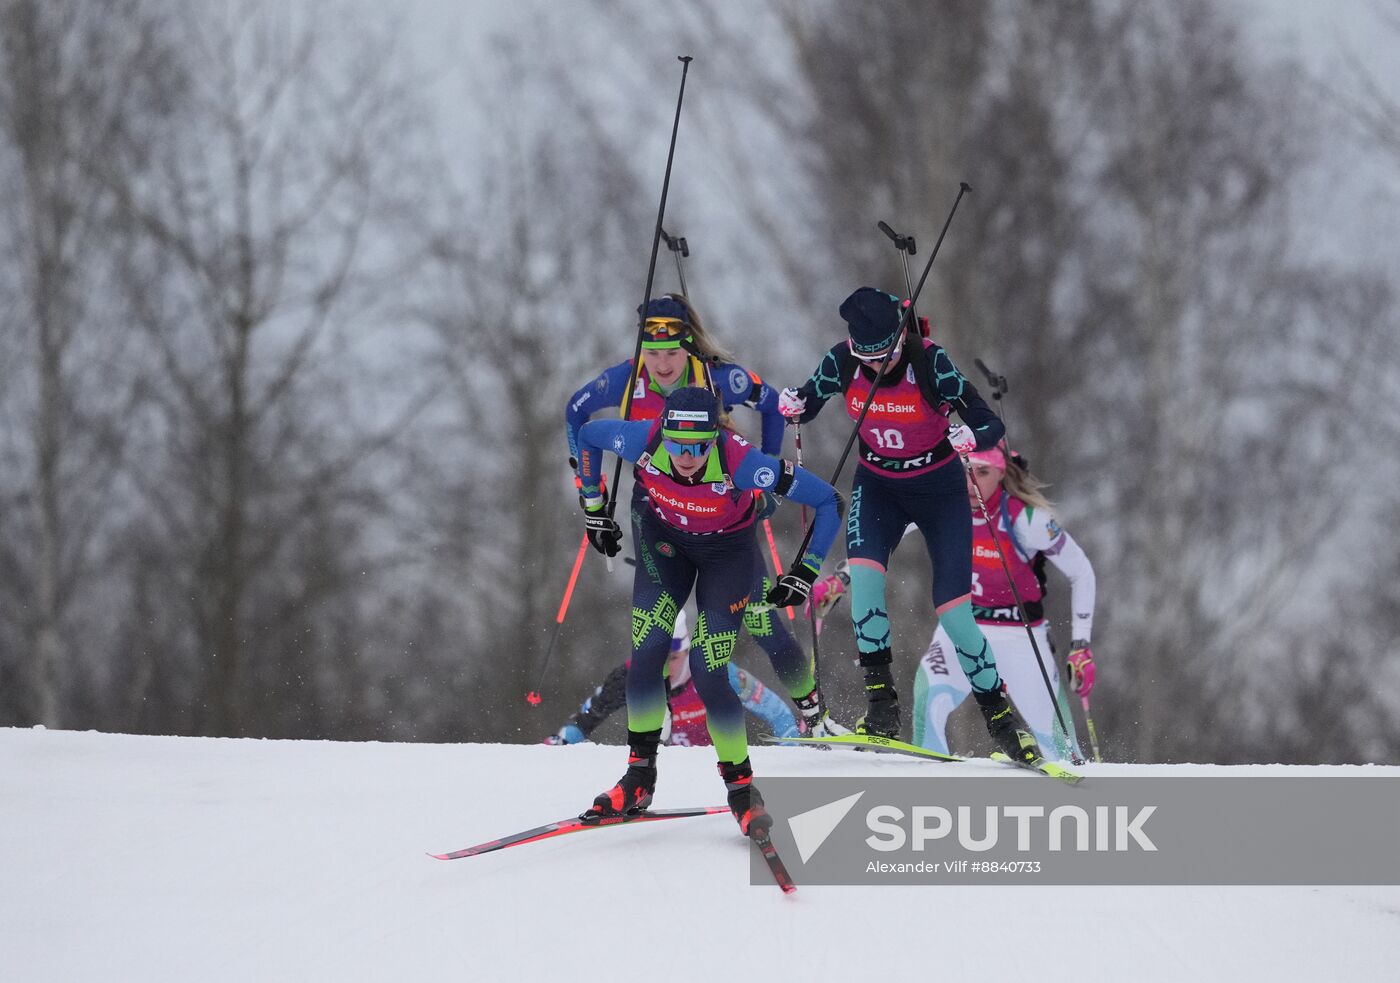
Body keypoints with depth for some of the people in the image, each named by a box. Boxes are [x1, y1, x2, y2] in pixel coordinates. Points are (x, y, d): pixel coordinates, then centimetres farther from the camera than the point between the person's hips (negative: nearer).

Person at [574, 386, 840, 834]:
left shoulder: (740, 462, -38)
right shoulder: (643, 442, -30)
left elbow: (827, 501, -28)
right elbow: (588, 435, -6)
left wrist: (806, 572, -25)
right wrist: (593, 508, 1)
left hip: (726, 550, -3)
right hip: (664, 538, 3)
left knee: (707, 672, -13)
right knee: (646, 652, -12)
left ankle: (741, 785, 5)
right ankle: (639, 777, 2)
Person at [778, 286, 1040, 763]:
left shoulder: (929, 361, -26)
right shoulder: (841, 362, -16)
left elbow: (992, 426, -26)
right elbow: (805, 406, 1)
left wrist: (969, 437, -48)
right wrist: (790, 406, -23)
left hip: (938, 488, -3)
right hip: (877, 486, 3)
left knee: (954, 610, -9)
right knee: (864, 572, -25)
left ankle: (1000, 718, 6)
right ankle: (881, 701, -17)